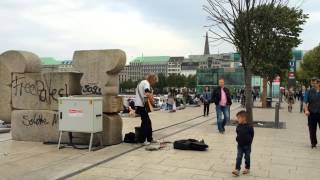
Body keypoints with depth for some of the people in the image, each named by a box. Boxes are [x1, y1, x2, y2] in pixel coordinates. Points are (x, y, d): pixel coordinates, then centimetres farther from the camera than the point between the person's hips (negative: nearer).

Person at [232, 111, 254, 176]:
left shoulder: (249, 127, -16)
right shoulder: (238, 126, -3)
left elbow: (252, 135, -6)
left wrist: (249, 141, -7)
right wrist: (238, 139, 3)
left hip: (247, 145, -3)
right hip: (240, 145, 3)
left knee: (247, 157, 12)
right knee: (239, 157, -2)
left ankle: (247, 168, 29)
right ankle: (237, 170, -5)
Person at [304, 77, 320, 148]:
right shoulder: (309, 92, -2)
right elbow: (305, 102, -2)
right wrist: (306, 110, -15)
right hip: (312, 113, 0)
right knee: (312, 129, 7)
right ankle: (313, 143, 21)